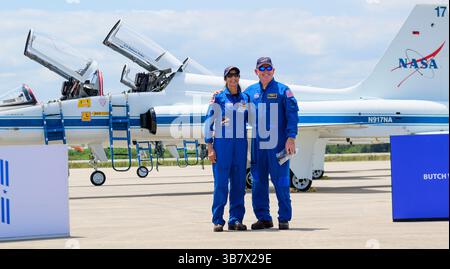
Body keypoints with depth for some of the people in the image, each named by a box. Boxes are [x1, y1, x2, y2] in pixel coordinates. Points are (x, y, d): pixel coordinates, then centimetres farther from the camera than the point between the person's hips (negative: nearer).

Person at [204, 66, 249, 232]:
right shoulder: (218, 98, 0)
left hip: (240, 144, 4)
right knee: (221, 183, -5)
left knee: (238, 183, 3)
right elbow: (209, 122, -1)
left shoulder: (245, 99, 11)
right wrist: (210, 148, -7)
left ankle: (236, 220, 9)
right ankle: (218, 220, 0)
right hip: (221, 143, -4)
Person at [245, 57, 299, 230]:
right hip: (257, 145, 4)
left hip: (277, 145, -4)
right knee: (258, 183, 5)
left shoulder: (283, 91, 2)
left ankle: (284, 218, 4)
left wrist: (291, 138, -11)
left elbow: (292, 115, -2)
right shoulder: (250, 92, 12)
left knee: (281, 182, -2)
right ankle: (263, 218, 13)